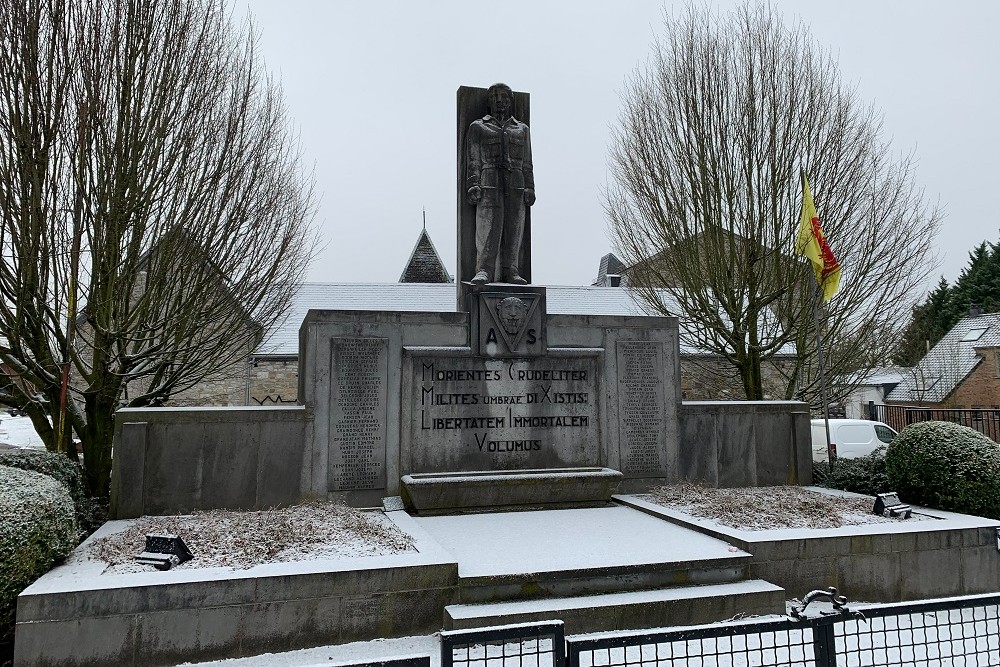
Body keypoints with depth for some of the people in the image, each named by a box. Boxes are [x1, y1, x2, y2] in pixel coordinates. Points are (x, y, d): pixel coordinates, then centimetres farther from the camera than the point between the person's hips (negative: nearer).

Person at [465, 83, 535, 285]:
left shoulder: (522, 129, 23)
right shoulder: (478, 127, 16)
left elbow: (527, 164, 18)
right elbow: (473, 160, 8)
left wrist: (530, 188, 6)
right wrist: (473, 185, -6)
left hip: (516, 185, 3)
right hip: (489, 184, -2)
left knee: (513, 230, -3)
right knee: (488, 227, -13)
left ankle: (510, 271, -1)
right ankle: (484, 270, -16)